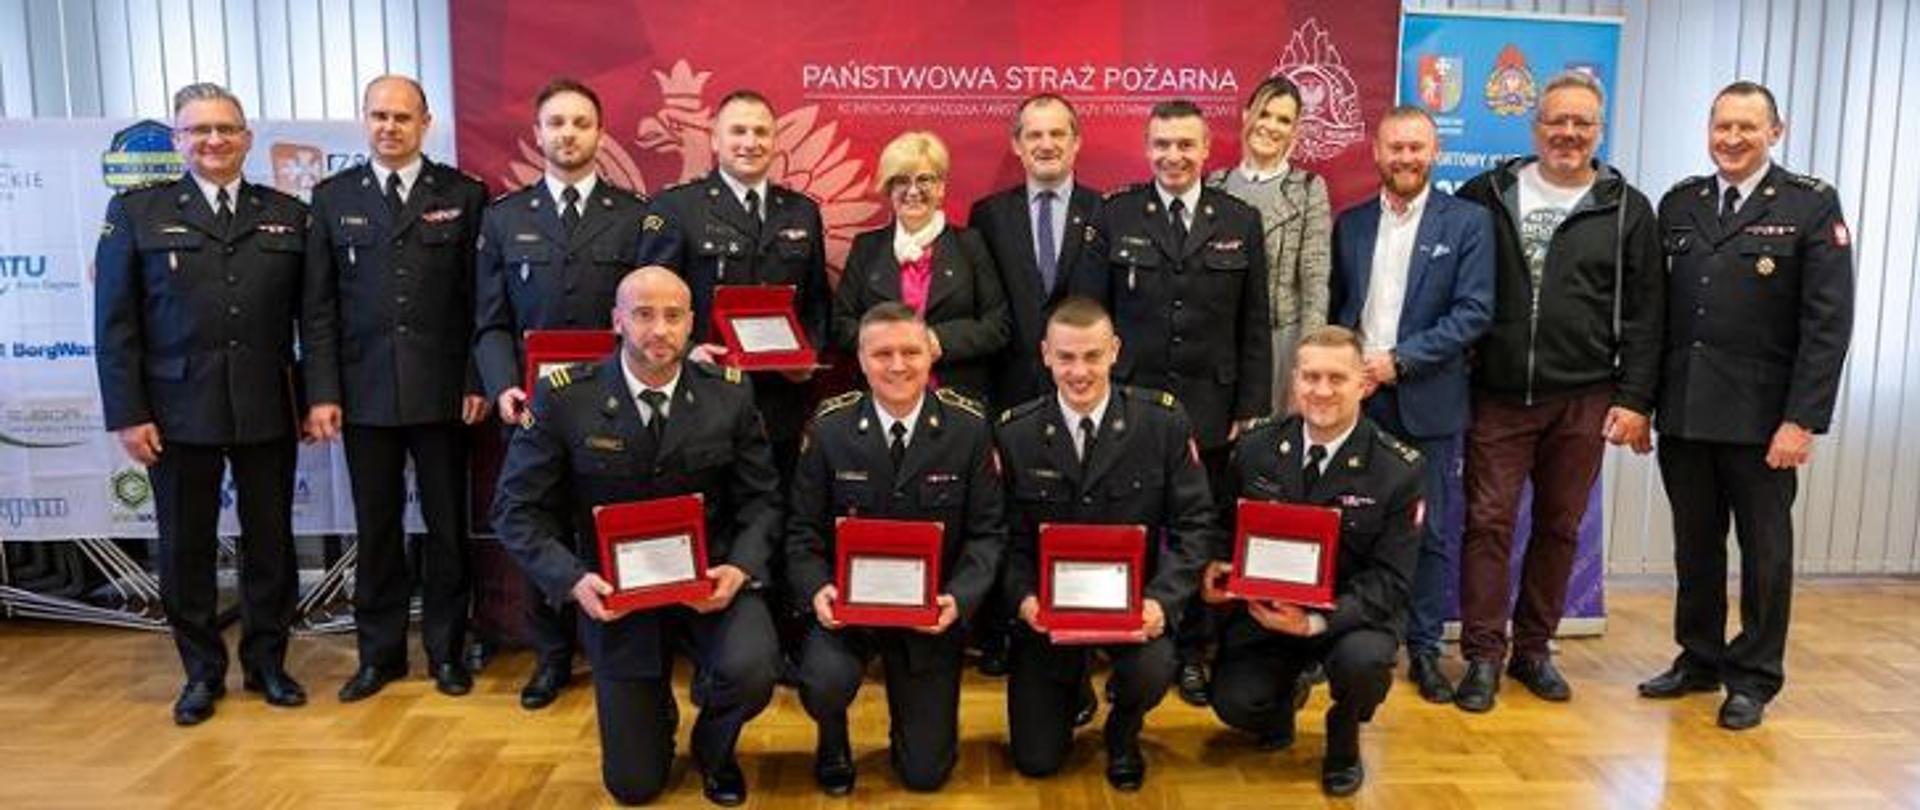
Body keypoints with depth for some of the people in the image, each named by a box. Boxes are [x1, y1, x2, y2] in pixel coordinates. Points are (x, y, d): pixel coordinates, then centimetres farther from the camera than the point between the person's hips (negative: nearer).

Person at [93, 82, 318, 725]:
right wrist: (127, 414, -7)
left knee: (270, 541, 9)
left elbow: (312, 312, 5)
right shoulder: (136, 212, 3)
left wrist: (323, 392, -3)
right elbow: (115, 322, 0)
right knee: (186, 548, 8)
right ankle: (201, 672, 22)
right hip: (178, 412, -1)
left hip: (268, 410, 1)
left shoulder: (287, 215, 7)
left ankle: (266, 661, 25)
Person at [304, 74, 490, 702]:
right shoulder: (332, 197, 8)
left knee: (447, 526, 8)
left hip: (442, 390, -1)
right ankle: (380, 653, 23)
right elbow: (321, 304, 5)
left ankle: (446, 650, 21)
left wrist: (477, 381, -6)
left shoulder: (464, 195, 3)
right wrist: (323, 391, -2)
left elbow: (479, 297, 0)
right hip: (365, 391, 2)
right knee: (375, 527, 9)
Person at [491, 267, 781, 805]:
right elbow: (518, 509, -6)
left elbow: (760, 498, 0)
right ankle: (655, 708, 43)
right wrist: (573, 579, -22)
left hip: (710, 579, 1)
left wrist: (740, 567, -19)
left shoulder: (730, 392, -6)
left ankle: (713, 746, 8)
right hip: (616, 592, 0)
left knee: (750, 672, -32)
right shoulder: (564, 397, -11)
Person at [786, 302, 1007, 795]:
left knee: (925, 773, 4)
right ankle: (833, 745, 8)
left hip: (933, 610, 0)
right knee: (823, 683, -32)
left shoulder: (969, 427, -9)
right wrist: (817, 590, -22)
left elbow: (988, 531, -5)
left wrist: (959, 598, -22)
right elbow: (803, 530, -3)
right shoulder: (829, 427, -8)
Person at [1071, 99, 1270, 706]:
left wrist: (1252, 411, 1)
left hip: (1209, 410, 1)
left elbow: (1255, 327, 6)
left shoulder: (1241, 222, 7)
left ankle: (1192, 654, 23)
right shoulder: (1114, 216, 3)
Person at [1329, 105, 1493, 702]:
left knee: (1432, 532, 6)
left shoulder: (1468, 222, 0)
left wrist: (1399, 360, -14)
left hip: (1428, 401, -2)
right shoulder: (1350, 223, 10)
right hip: (1357, 398, 2)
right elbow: (1334, 308, 12)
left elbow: (1474, 312, -7)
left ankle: (1424, 648, 19)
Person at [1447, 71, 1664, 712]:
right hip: (1498, 397, -1)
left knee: (1559, 527, 10)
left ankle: (1533, 649, 24)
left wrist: (1635, 400, -3)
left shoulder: (1627, 210, 5)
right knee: (1488, 521, -1)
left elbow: (1645, 314, 3)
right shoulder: (1486, 195, 4)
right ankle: (1482, 656, 8)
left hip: (1583, 402, 1)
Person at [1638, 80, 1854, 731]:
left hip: (1761, 417, -4)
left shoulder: (1811, 206, -4)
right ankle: (1699, 658, 29)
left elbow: (1828, 323, -9)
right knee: (1694, 545, 14)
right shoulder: (1679, 203, 8)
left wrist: (1802, 419, -14)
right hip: (1683, 412, 4)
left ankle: (1753, 677, 21)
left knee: (1765, 551, 8)